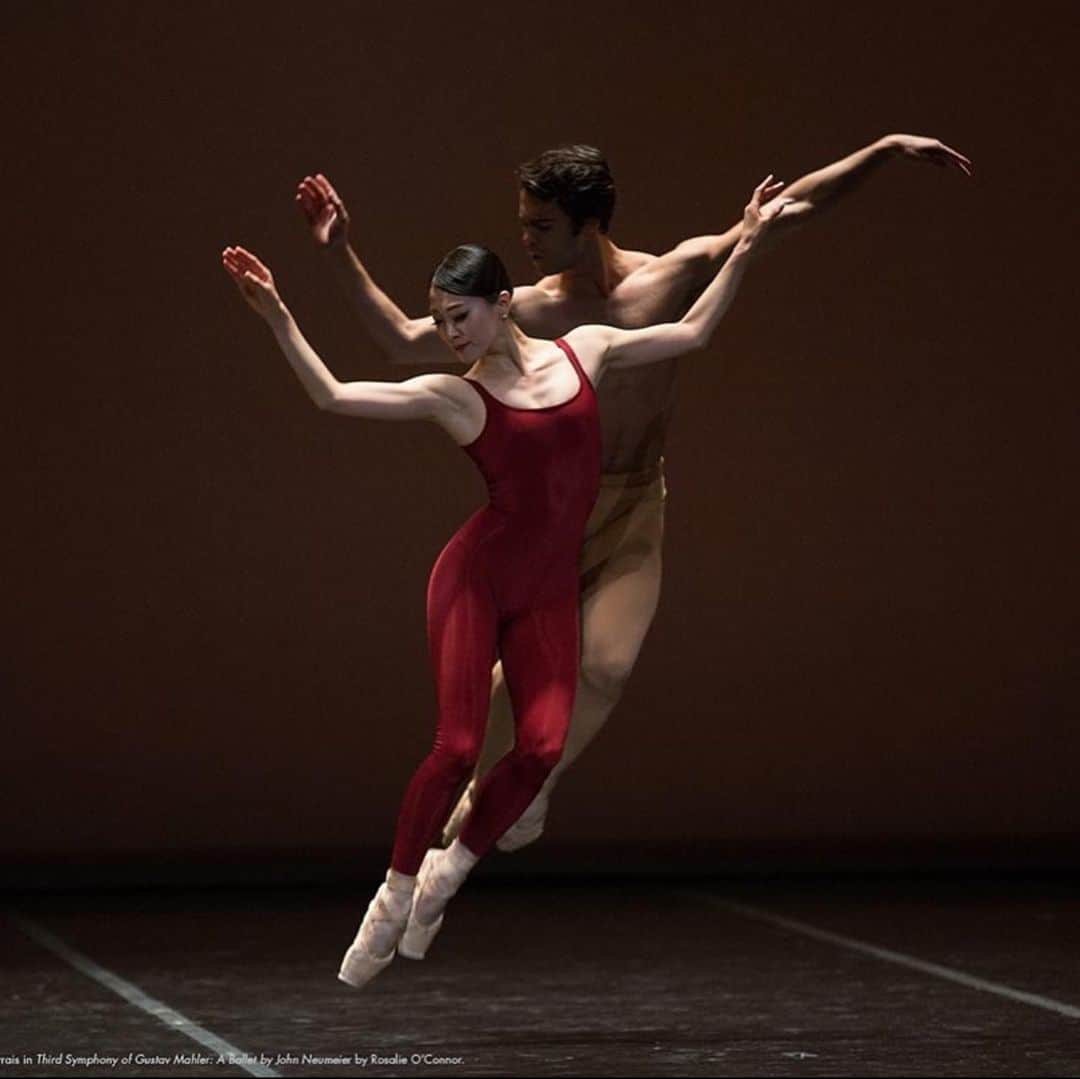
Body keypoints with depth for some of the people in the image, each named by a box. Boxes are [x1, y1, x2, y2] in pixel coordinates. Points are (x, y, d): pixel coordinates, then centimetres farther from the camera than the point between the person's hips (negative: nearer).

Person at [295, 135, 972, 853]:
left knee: (606, 667, -15)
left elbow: (791, 210, 0)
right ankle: (484, 789, 4)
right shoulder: (529, 313, -2)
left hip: (635, 512, 0)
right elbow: (403, 341, 4)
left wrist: (889, 148, -1)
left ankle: (537, 784, 12)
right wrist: (341, 255, -2)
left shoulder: (676, 276, -4)